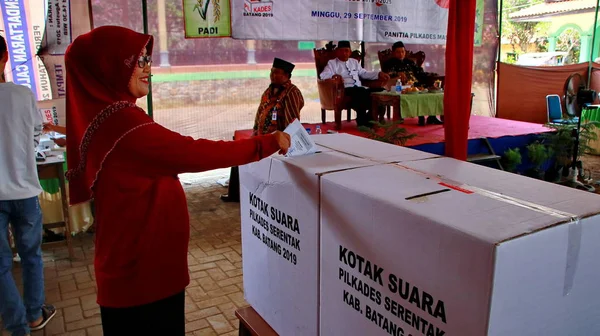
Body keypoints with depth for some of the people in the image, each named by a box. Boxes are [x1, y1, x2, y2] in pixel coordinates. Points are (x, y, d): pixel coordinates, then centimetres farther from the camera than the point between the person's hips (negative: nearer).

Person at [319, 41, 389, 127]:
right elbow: (323, 75, -2)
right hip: (345, 90, -6)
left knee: (379, 91, -20)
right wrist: (334, 76, -23)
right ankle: (362, 121, -25)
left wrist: (379, 74, 13)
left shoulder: (354, 62, 31)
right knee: (361, 93, -39)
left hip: (359, 88, 6)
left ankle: (369, 119, -12)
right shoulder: (332, 63, 13)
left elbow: (364, 73, 28)